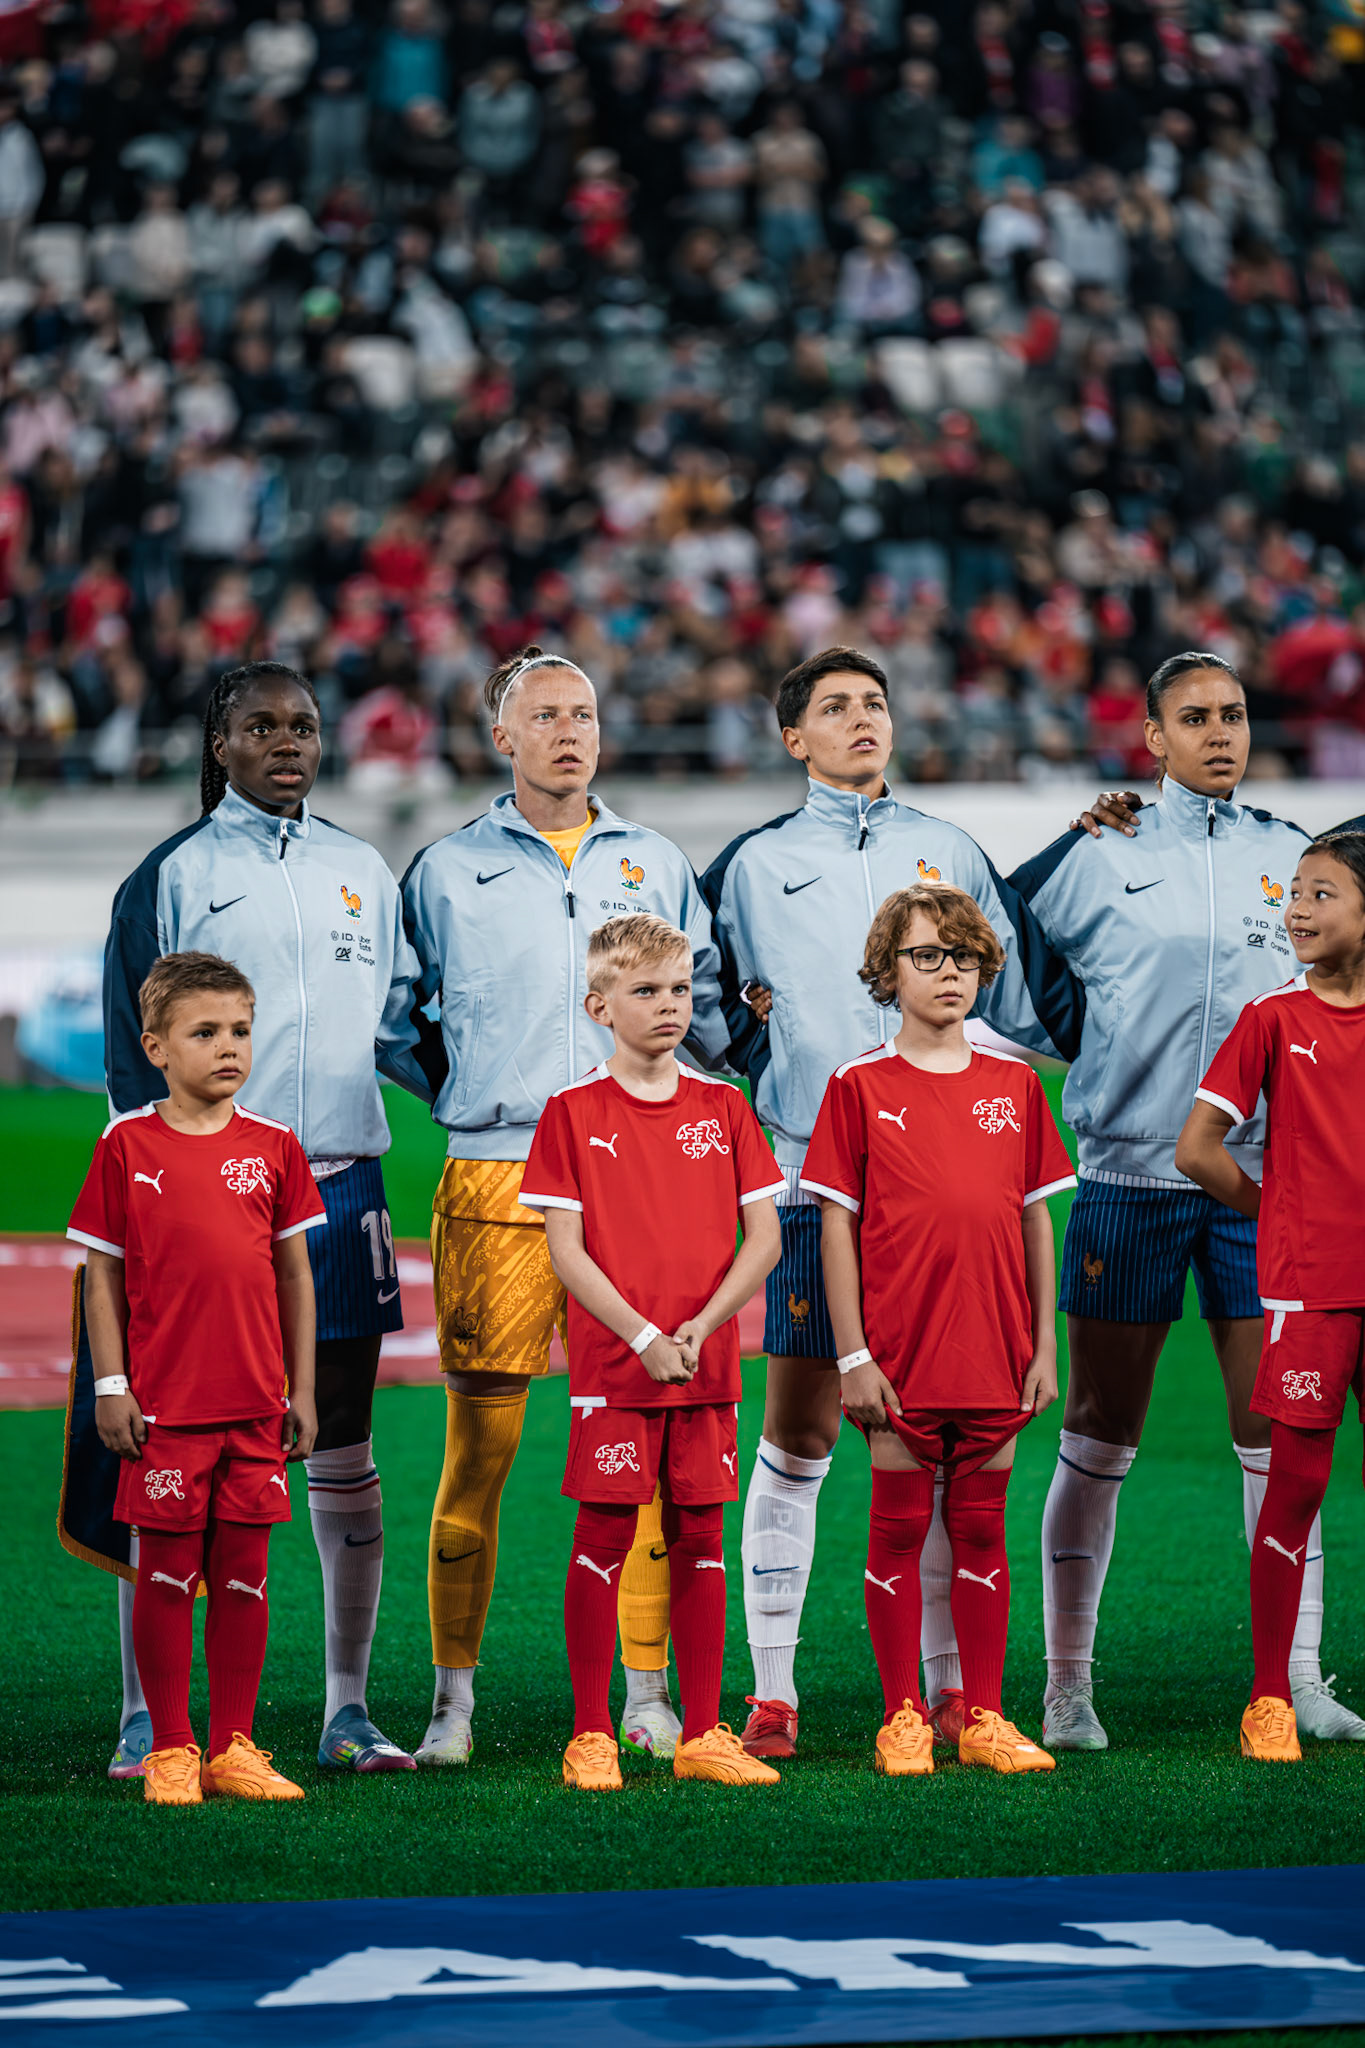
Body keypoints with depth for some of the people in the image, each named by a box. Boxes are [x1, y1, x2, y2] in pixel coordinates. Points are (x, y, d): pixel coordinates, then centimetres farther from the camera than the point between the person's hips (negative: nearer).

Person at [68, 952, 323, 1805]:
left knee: (245, 1574, 5)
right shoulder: (127, 1146, -1)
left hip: (256, 1402, 2)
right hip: (163, 1404, -2)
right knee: (168, 1573, 2)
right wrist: (111, 1385, -4)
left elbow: (296, 1274, 10)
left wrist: (302, 1390, 7)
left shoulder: (274, 1147, 5)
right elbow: (104, 1276, 2)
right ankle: (170, 1750, 10)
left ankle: (232, 1747, 14)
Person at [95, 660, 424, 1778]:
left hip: (338, 1183, 4)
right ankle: (147, 1715, -1)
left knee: (344, 1447, 5)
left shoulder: (364, 873, 14)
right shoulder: (172, 876, 2)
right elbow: (134, 1050, 0)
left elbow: (404, 1012, 22)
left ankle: (348, 1710, 10)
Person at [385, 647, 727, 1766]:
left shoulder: (656, 864, 15)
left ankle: (648, 1693, 6)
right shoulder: (449, 872, 9)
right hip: (497, 1182, -2)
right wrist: (464, 1089, 6)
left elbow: (706, 1004, 21)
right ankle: (454, 1700, 2)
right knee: (480, 1442, -4)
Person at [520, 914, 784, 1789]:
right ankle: (591, 1735, 6)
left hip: (708, 1364, 3)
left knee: (700, 1539, 6)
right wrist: (643, 1336, -15)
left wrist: (700, 1328, -11)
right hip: (612, 1364, -3)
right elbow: (566, 1251, -5)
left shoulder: (724, 1108, 6)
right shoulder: (574, 1114, -1)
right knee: (605, 1537, -1)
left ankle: (703, 1735, 12)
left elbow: (764, 1241, 3)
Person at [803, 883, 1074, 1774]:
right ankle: (903, 1718, 10)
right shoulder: (860, 1087, -1)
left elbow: (1035, 1217, 10)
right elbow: (837, 1223, -2)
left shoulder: (1014, 1085, 7)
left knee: (981, 1529, 8)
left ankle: (984, 1717, 14)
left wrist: (1044, 1346, 6)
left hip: (993, 1357, 3)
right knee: (899, 1530, 3)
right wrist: (853, 1355, -7)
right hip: (900, 1359, -3)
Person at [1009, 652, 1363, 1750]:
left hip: (1262, 1175, 2)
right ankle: (1068, 1683, 7)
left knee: (1276, 1432, 0)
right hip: (1129, 1171, -2)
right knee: (1099, 1436, 1)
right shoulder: (1098, 856, 4)